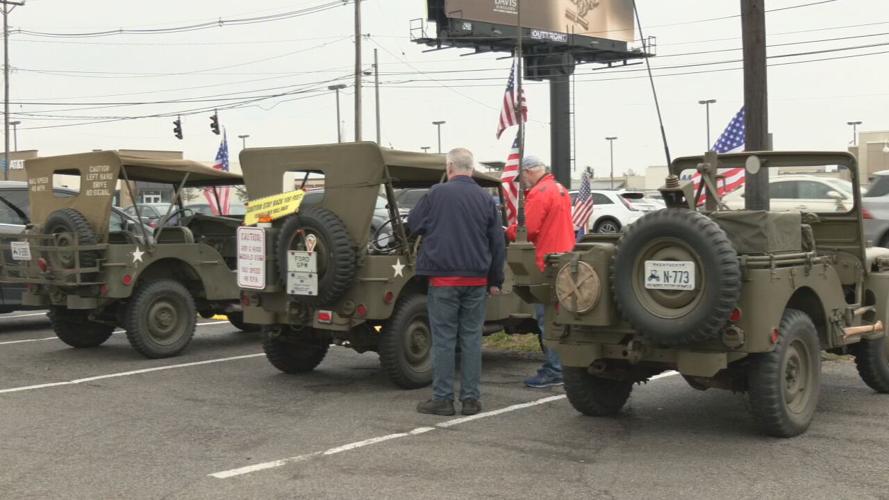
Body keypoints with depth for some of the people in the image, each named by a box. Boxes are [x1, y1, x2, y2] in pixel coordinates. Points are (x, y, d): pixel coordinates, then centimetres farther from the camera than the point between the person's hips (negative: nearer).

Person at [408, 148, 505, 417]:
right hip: (476, 280, 3)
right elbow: (498, 243, 8)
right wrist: (495, 280, 15)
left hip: (443, 278, -3)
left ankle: (442, 399, 4)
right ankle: (470, 398, 10)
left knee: (443, 339, 2)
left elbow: (413, 224, 7)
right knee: (471, 338, 8)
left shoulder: (436, 194, -5)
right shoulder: (485, 199, 5)